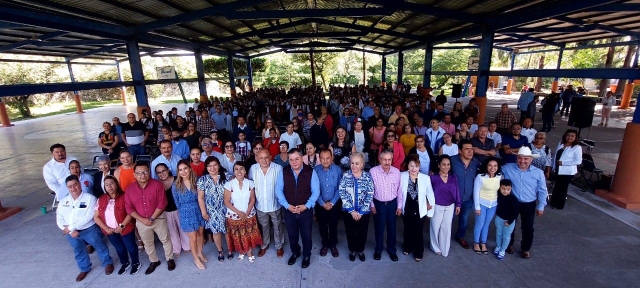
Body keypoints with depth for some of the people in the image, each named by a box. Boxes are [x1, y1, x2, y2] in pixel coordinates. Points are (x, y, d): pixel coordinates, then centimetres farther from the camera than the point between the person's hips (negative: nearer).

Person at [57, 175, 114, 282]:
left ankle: (108, 263, 38)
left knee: (100, 247, 14)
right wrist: (71, 231, -15)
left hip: (89, 230, -5)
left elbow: (88, 217, -22)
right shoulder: (63, 201, -1)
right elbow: (59, 219, -2)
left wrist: (71, 227, -20)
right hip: (72, 233, 5)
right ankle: (85, 269, 48)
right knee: (79, 252, 25)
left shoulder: (89, 198, -17)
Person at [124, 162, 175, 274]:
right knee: (147, 243, 19)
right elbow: (129, 208, -5)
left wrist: (152, 218, -17)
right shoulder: (129, 189, -7)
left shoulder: (157, 184, -16)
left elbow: (162, 203, -16)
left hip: (158, 218, -3)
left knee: (165, 240, 10)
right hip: (141, 222, 3)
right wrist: (142, 220, -14)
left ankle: (170, 259, 30)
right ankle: (154, 261, 38)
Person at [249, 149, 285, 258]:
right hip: (260, 205, 2)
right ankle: (264, 245, 45)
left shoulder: (278, 168, -17)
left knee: (277, 227, 17)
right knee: (263, 227, 23)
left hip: (275, 204, -2)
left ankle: (279, 246, 39)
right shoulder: (253, 168, -8)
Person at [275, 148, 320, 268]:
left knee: (306, 235, 15)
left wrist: (306, 206, -17)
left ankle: (306, 256, 41)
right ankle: (295, 253, 47)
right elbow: (278, 190, -4)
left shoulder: (310, 172, -11)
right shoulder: (284, 172, -6)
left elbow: (316, 191, -9)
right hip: (289, 210, 2)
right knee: (292, 234, 21)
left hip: (306, 210, -2)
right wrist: (287, 205, -13)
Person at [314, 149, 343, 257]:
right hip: (320, 203, 0)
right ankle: (325, 244, 37)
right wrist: (322, 203, -11)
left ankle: (333, 245, 36)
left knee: (333, 225, 15)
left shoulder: (338, 169, -12)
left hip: (335, 203, 0)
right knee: (322, 225, 15)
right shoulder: (315, 170, -12)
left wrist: (332, 202, -12)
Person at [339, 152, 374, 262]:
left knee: (362, 232, 14)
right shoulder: (345, 176, -8)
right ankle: (352, 250, 38)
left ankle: (360, 250, 39)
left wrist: (361, 212, -12)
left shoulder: (368, 176, -8)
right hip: (349, 211, 0)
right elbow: (342, 194, -11)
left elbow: (370, 196, -8)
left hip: (364, 212, 0)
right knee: (350, 232, 14)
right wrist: (352, 211, -14)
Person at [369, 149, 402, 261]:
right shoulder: (373, 171, -18)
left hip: (392, 203, 2)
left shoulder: (396, 171, -10)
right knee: (379, 228, 14)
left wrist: (399, 206, 3)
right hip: (378, 204, -2)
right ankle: (378, 249, 36)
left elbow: (399, 190, 0)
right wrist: (372, 205, -5)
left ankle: (391, 250, 37)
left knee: (392, 228, 16)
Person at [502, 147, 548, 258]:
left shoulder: (538, 172, -9)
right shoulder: (507, 168, -11)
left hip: (529, 205, 0)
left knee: (527, 228, 11)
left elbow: (542, 191, -2)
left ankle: (526, 248, 33)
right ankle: (509, 244, 38)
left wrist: (541, 206, -1)